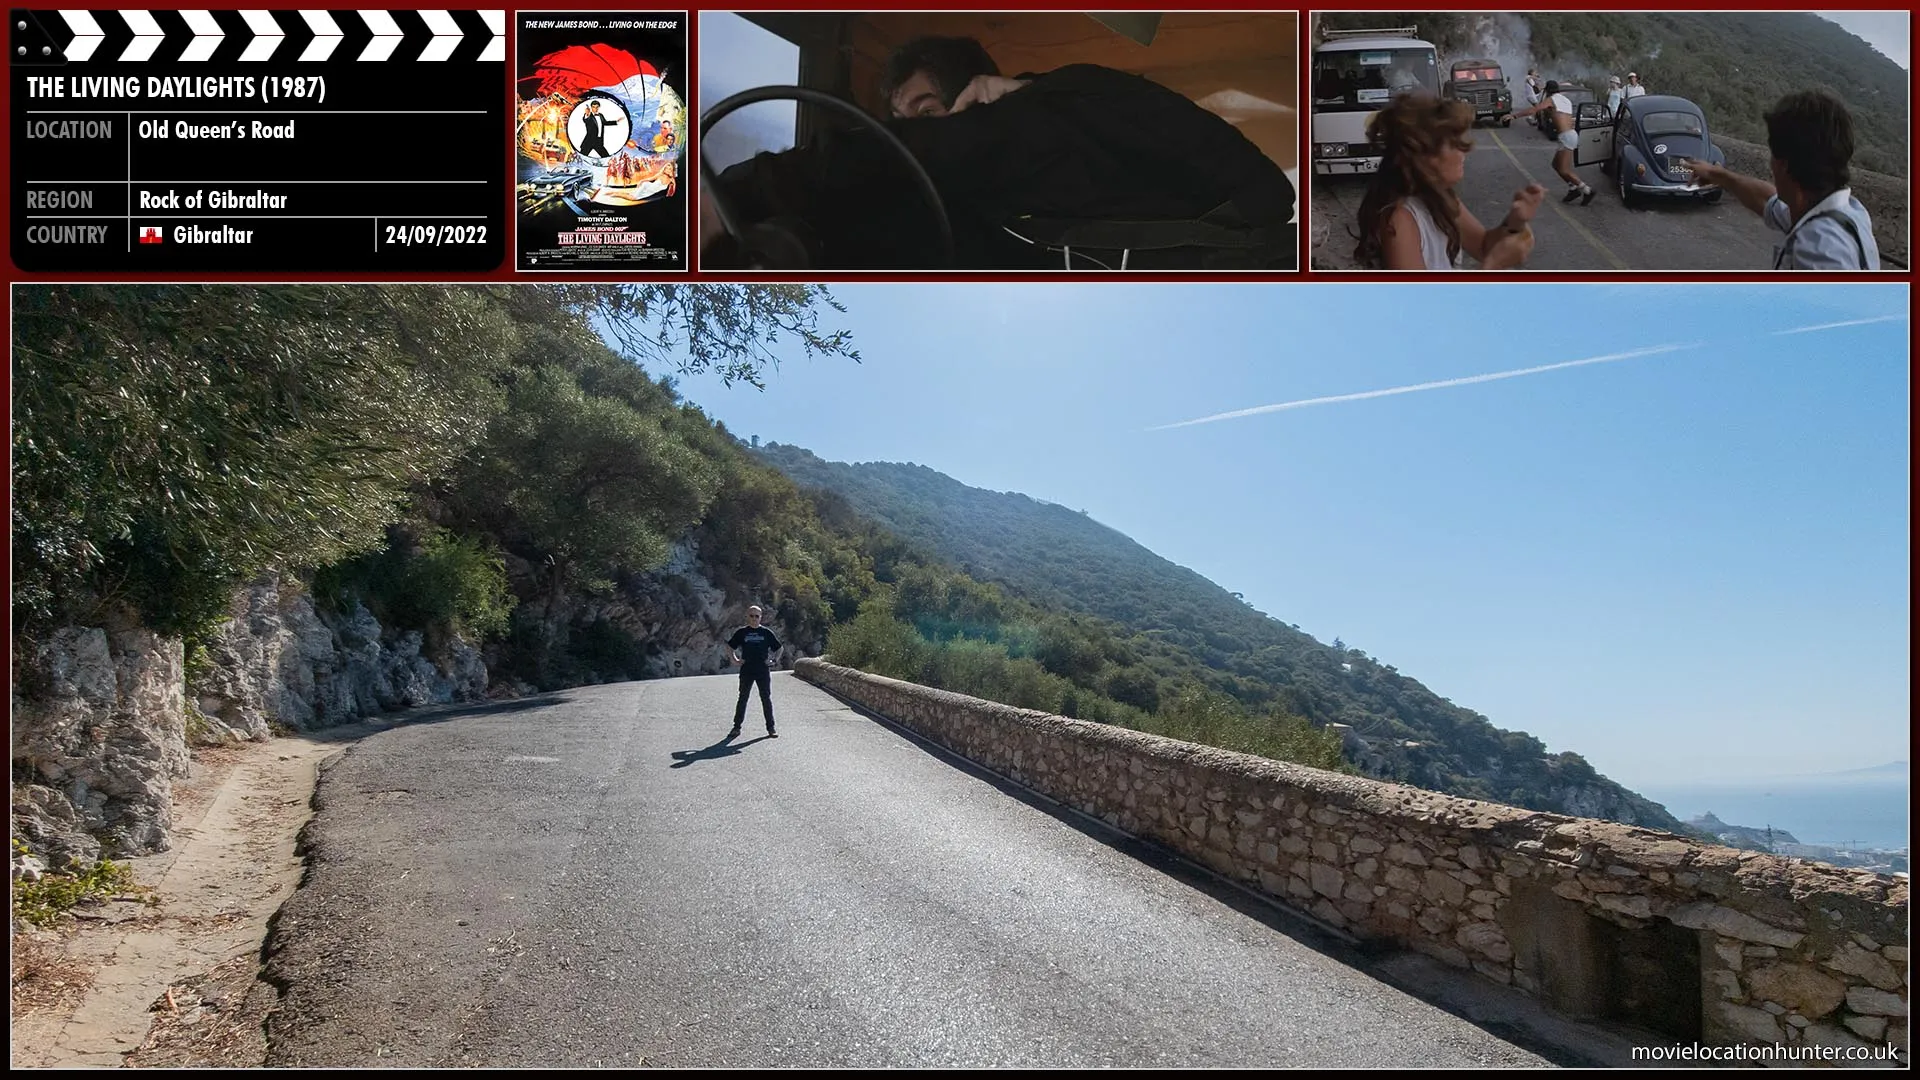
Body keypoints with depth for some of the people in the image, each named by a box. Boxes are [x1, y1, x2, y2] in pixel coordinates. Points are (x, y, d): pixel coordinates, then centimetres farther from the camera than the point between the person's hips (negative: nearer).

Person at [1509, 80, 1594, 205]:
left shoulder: (1551, 99, -2)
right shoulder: (1566, 100, 20)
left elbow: (1533, 109, -12)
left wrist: (1515, 115, -13)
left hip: (1566, 136, -9)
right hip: (1571, 134, 9)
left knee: (1564, 170, -8)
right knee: (1556, 164, 18)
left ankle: (1587, 190, -8)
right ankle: (1573, 188, 15)